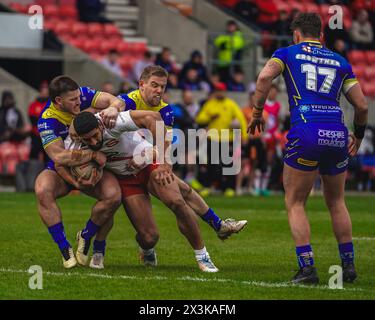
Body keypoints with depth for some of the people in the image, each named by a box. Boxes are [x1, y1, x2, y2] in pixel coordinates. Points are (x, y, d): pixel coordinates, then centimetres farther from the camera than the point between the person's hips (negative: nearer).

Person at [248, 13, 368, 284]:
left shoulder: (288, 53, 12)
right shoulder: (339, 61, 20)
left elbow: (265, 77, -8)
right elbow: (362, 105, 17)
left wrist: (257, 113, 3)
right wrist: (359, 135, 33)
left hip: (305, 132, -3)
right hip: (337, 134, 3)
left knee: (295, 203, 8)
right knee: (336, 202, 21)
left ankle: (307, 267, -3)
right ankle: (348, 265, 21)